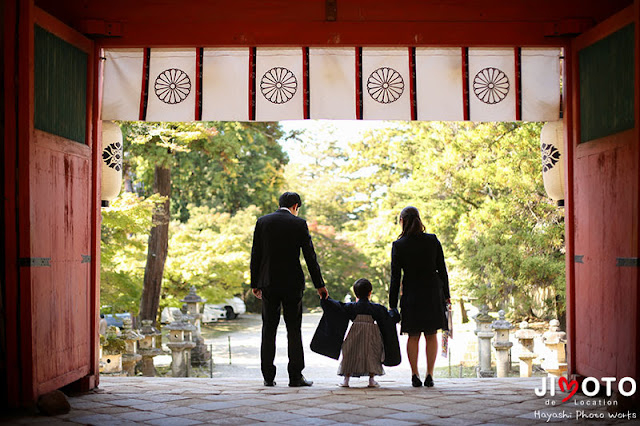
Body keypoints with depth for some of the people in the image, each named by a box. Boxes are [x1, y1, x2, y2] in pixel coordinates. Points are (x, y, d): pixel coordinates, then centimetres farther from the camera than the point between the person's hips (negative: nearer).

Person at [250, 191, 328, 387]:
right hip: (292, 283, -2)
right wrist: (319, 285, 3)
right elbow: (310, 256, -3)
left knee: (268, 330, 8)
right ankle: (295, 376, 3)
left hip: (268, 283, 2)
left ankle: (268, 376, 7)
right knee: (294, 330, 4)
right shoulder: (299, 224, -3)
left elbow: (255, 255, 5)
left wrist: (254, 283, 11)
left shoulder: (262, 222, 4)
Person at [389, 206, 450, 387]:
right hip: (433, 292, 1)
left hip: (411, 295, -1)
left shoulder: (398, 245, -7)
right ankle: (429, 375, 5)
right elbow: (442, 270, 2)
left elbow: (395, 277, -4)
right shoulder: (432, 240, -2)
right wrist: (446, 294, 11)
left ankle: (415, 375, 7)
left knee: (413, 337, 10)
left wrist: (393, 304, 1)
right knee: (431, 335, 9)